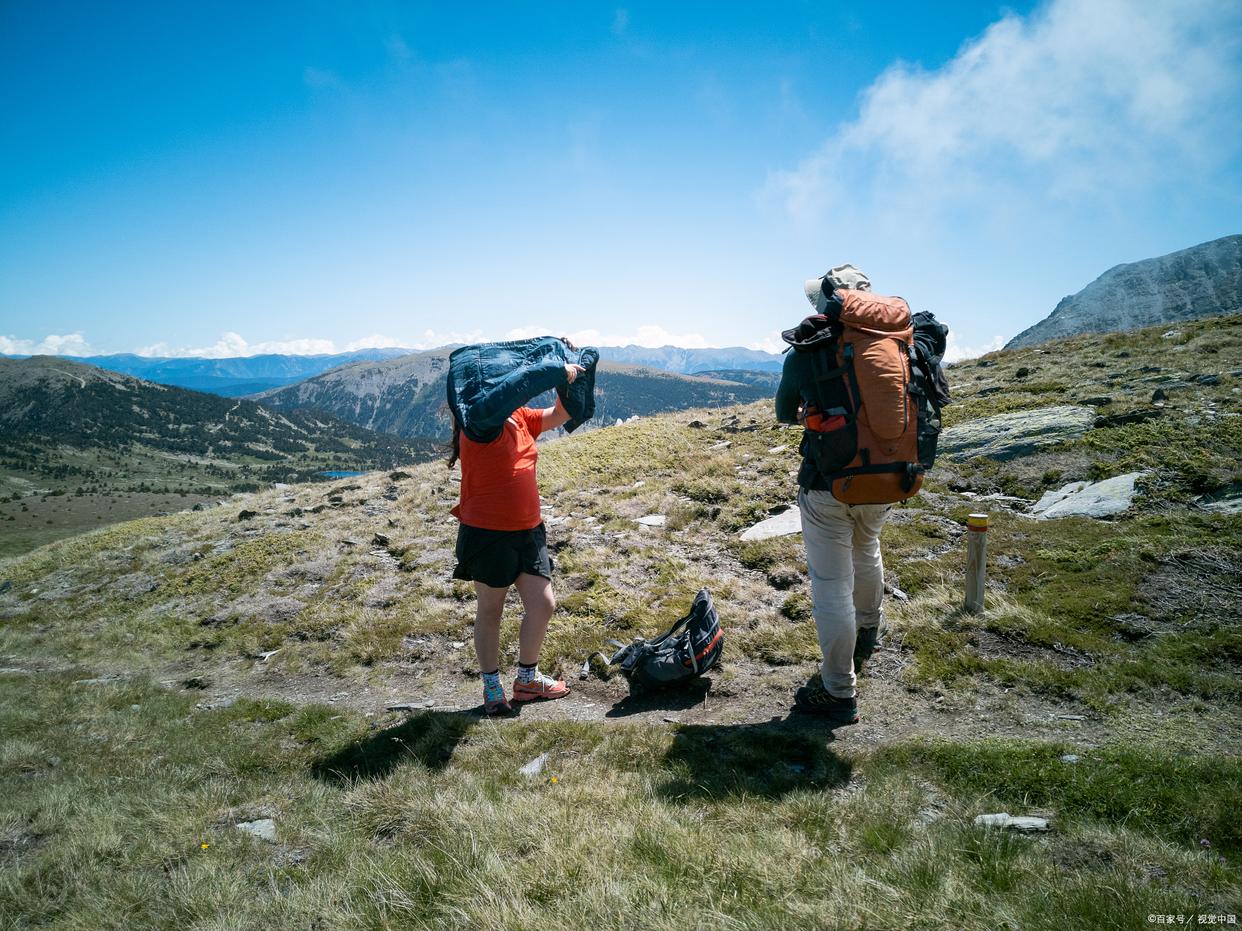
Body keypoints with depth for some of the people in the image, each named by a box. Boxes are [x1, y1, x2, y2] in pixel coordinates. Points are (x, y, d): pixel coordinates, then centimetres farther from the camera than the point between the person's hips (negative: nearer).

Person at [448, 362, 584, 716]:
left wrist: (568, 380, -6)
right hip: (487, 535, -7)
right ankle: (491, 686, 26)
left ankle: (527, 679, 28)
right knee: (490, 611, 9)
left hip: (528, 531, 7)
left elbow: (560, 415, 11)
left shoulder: (520, 418, 6)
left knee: (543, 605, 8)